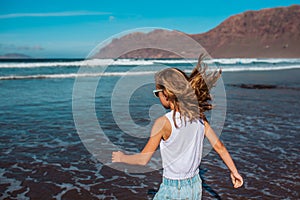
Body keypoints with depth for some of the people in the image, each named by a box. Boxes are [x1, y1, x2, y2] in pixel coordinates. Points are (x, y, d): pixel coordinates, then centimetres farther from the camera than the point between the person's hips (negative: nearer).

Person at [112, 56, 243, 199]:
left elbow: (143, 159, -15)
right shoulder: (199, 117, -6)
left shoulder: (163, 122, -21)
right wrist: (234, 172, 13)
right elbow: (219, 147, 0)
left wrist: (120, 157, 3)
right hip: (195, 187, 6)